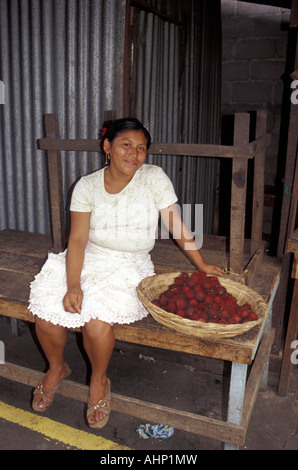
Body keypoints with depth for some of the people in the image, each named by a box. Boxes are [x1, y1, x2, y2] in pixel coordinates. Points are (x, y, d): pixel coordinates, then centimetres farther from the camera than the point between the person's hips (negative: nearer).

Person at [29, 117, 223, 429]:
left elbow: (177, 226, -1)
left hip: (130, 266, -2)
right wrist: (73, 284, -20)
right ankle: (57, 367, 20)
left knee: (96, 320, -26)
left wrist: (202, 266, 3)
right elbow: (78, 239, -8)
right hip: (87, 259, 3)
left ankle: (99, 380, 8)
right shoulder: (87, 186, -2)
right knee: (46, 314, -15)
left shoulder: (154, 178, -6)